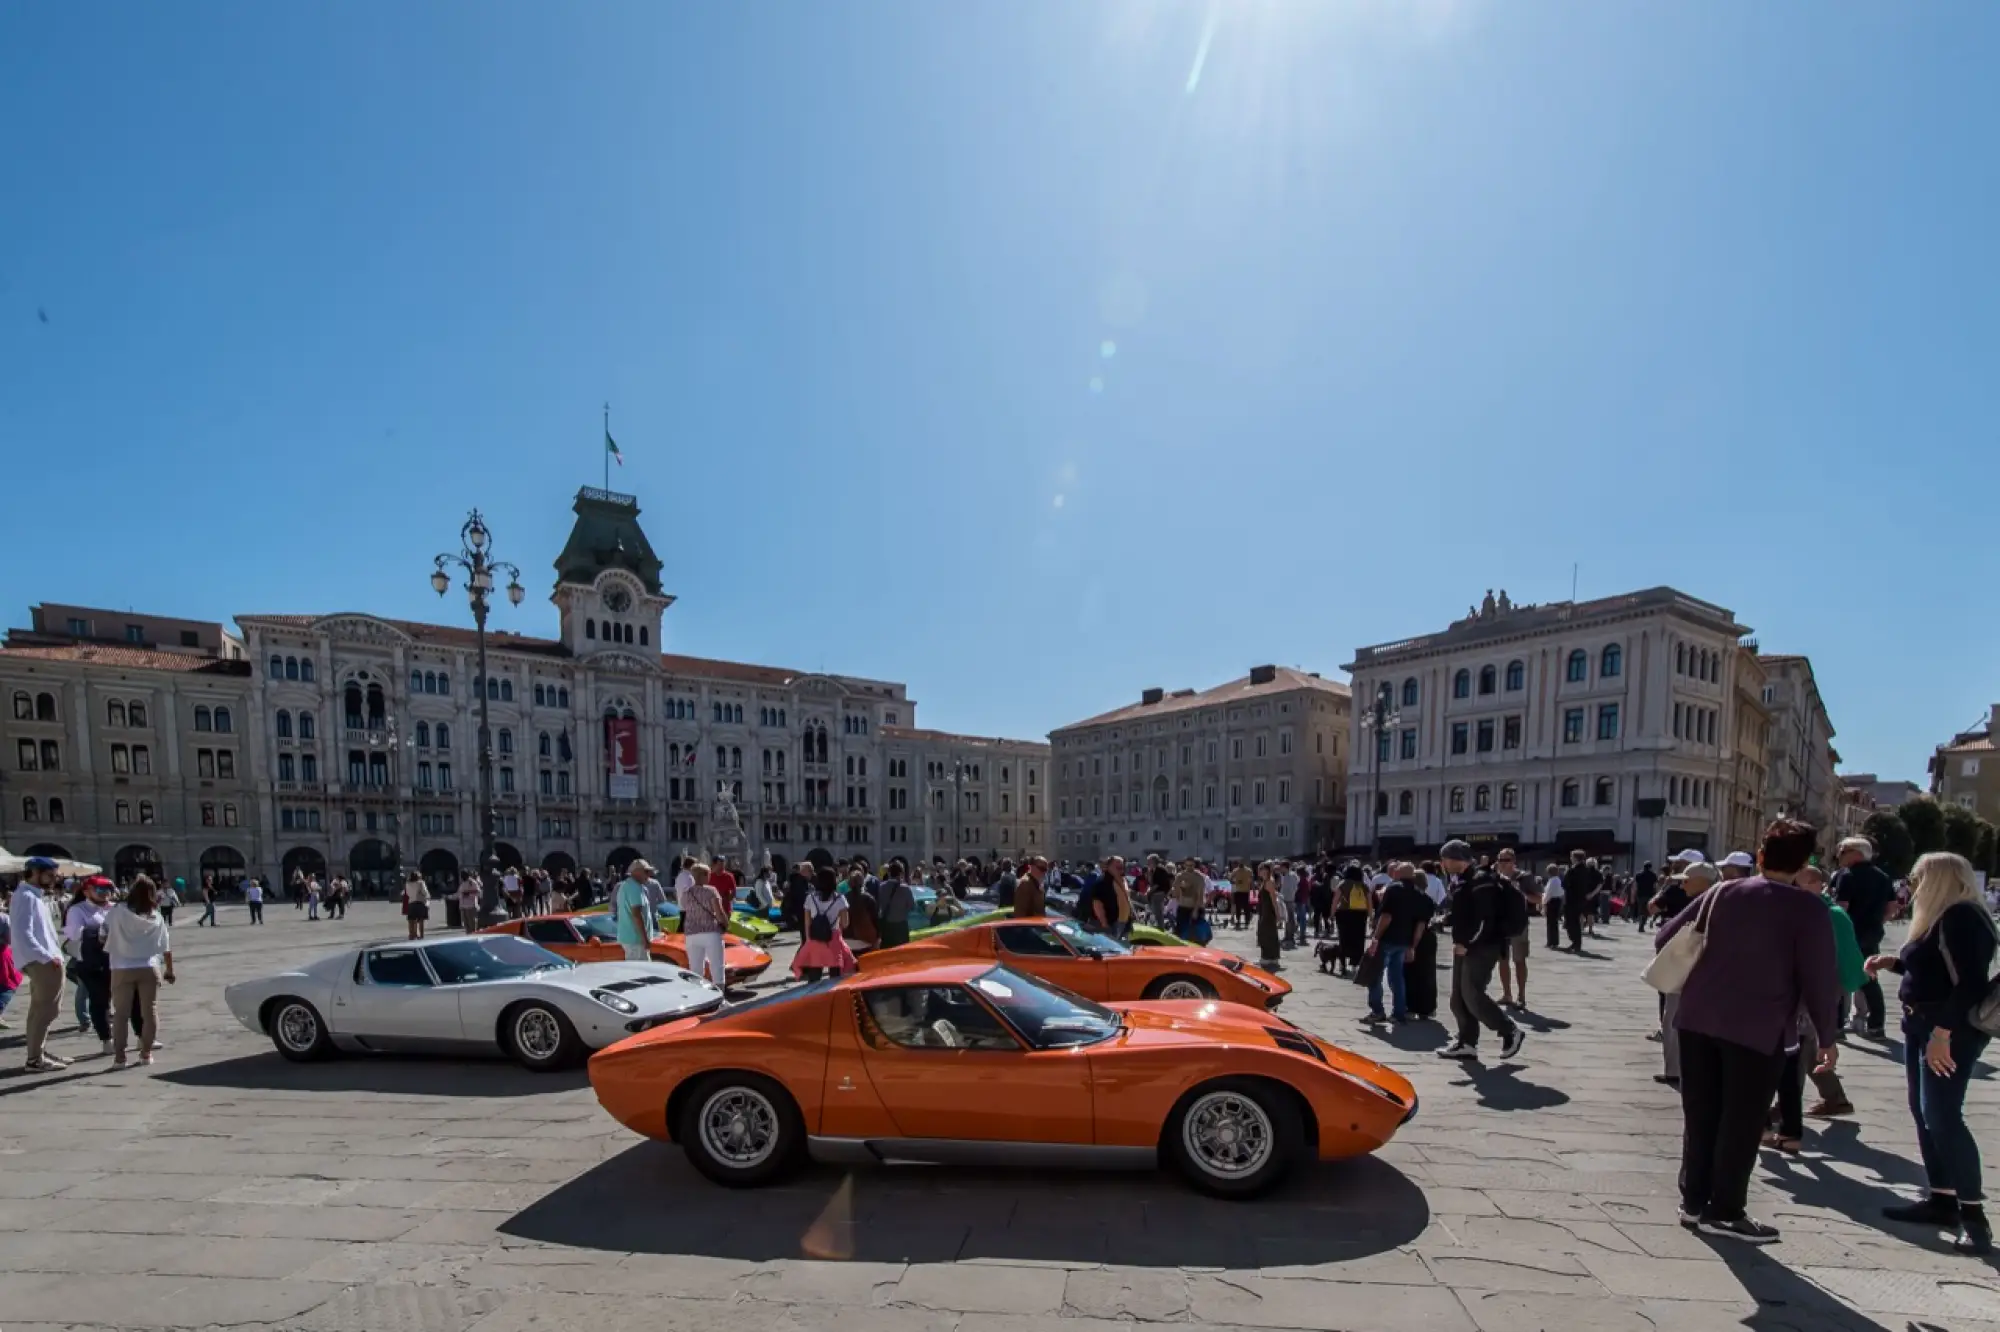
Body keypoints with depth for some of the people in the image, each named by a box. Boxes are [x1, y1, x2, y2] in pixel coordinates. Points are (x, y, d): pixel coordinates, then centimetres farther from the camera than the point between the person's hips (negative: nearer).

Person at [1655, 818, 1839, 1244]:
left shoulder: (1722, 892, 6)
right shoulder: (1809, 908, -7)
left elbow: (1665, 937, 7)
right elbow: (1819, 978, -9)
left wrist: (1689, 976, 22)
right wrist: (1826, 1035, 4)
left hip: (1698, 1018, 4)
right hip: (1759, 1028, -4)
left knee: (1700, 1115, 13)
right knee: (1741, 1122, 7)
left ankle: (1694, 1201, 21)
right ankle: (1724, 1212, 13)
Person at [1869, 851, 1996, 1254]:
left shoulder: (1961, 917, -16)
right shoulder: (1941, 917, 15)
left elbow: (1969, 983, -24)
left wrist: (1943, 1033, -27)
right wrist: (1893, 962, 10)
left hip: (1950, 1030, -10)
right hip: (1923, 1025, 10)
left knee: (1941, 1116, -12)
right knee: (1924, 1114, 11)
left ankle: (1974, 1213, -5)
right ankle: (1942, 1200, 18)